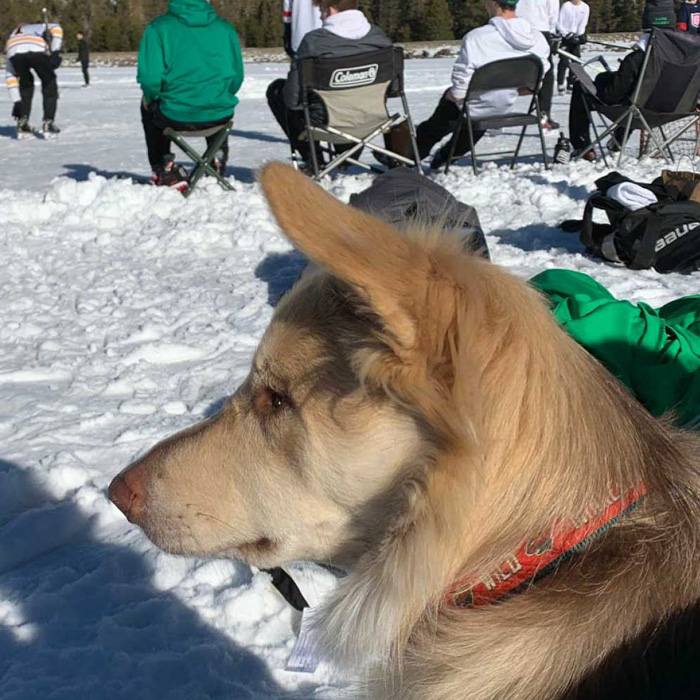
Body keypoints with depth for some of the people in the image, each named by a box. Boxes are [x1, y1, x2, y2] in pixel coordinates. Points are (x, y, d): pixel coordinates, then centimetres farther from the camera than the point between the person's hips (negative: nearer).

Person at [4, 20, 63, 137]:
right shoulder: (42, 28, 38)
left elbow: (10, 76, 32)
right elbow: (56, 29, 9)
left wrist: (16, 101, 31)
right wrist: (55, 52, 2)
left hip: (15, 53, 3)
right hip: (37, 51, -3)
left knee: (26, 83, 29)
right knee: (49, 83, 19)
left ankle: (22, 124, 23)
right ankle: (48, 122, 11)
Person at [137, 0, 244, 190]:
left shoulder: (159, 27, -6)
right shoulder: (225, 27, 3)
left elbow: (150, 77, -13)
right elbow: (236, 78, 4)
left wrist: (150, 97, 8)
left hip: (174, 117, -2)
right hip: (219, 115, 3)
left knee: (149, 108, 33)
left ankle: (162, 169, 32)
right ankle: (218, 159, 39)